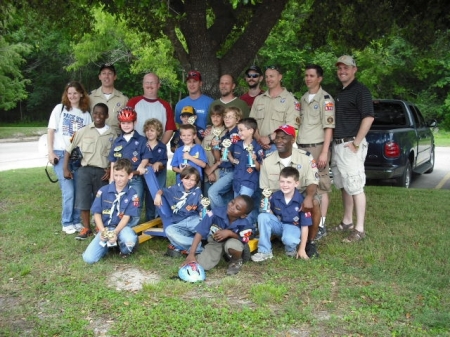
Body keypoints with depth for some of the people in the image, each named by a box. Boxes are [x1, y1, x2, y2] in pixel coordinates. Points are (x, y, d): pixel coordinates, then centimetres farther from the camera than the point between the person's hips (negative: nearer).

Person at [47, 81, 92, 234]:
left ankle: (77, 221, 17)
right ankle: (67, 223, 5)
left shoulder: (86, 114, 10)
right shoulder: (59, 109, 4)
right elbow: (51, 131, 2)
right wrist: (50, 152, -6)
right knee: (68, 191, -10)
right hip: (61, 154, -3)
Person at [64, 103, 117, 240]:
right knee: (83, 200, -2)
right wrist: (66, 168, 0)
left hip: (102, 172, 1)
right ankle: (86, 228, 11)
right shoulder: (84, 131, 1)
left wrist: (111, 170, -3)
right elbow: (69, 148, 4)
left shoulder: (112, 134, 4)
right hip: (85, 170, 0)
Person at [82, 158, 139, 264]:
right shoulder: (103, 191, -4)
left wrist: (115, 233, -24)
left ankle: (124, 249, 1)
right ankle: (109, 244, 15)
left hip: (122, 227, -1)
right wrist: (103, 231, -16)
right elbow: (97, 213, 0)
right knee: (88, 258, -16)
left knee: (130, 240, -39)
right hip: (105, 228, 1)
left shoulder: (132, 194, -8)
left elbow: (126, 217, -10)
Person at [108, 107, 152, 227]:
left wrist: (142, 165, -21)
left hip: (136, 178, -3)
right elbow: (113, 162, 13)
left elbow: (146, 157, 0)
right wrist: (112, 179, 8)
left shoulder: (141, 140, 3)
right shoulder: (117, 141, 12)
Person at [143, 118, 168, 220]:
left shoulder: (162, 146, 3)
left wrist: (158, 164, -20)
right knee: (149, 197, 2)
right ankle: (149, 220, 12)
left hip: (160, 176, 1)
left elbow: (164, 162, 0)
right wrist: (151, 165, -18)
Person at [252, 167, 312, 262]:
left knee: (289, 239, -40)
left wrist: (302, 249, -11)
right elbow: (270, 213, 7)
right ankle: (265, 251, -17)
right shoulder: (275, 196, -11)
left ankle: (291, 250, 1)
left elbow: (304, 226, -13)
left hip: (293, 227, -4)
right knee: (262, 216, -27)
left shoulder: (301, 201, -19)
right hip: (278, 224, 4)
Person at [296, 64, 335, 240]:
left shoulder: (325, 98, -5)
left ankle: (321, 225, 4)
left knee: (321, 187, -1)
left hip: (317, 147, -6)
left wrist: (324, 152, -16)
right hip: (301, 147, 7)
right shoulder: (303, 99, 15)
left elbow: (329, 127, -10)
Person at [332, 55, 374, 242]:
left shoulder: (360, 90, -9)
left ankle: (359, 229, -5)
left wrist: (356, 143, -19)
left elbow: (368, 117, -18)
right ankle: (347, 221, 25)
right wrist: (335, 143, 14)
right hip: (337, 145, 9)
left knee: (355, 187, -8)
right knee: (344, 186, 14)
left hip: (350, 146, -9)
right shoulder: (340, 92, 18)